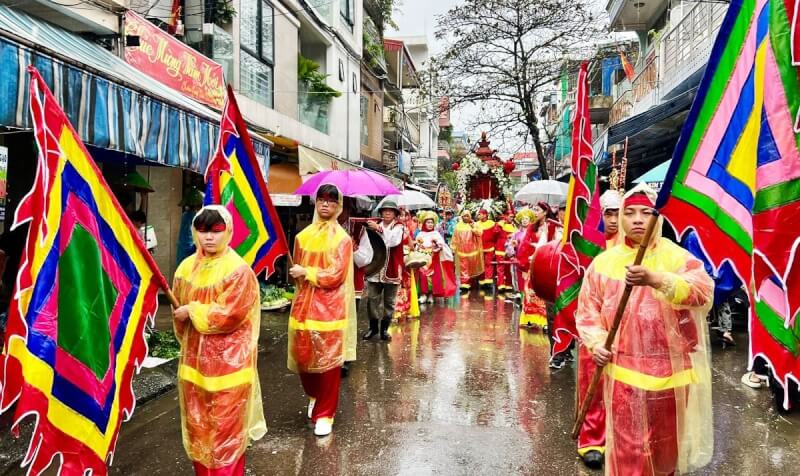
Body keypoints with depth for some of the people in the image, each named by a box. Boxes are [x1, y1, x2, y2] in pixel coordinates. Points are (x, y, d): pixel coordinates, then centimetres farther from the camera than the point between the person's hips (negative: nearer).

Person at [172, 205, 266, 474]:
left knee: (225, 425, 3)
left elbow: (228, 315, -22)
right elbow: (178, 310, 12)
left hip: (228, 361, -6)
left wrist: (192, 312, -11)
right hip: (195, 357, 6)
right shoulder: (187, 267, 4)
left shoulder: (239, 270, -14)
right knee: (197, 423, 17)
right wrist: (189, 342, 4)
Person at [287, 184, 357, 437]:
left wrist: (306, 272, -10)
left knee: (328, 361, 1)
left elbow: (336, 275, -14)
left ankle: (324, 413, 14)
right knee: (303, 356, 11)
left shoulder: (342, 238, -7)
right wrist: (298, 276, 2)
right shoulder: (303, 235, 8)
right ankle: (314, 395, 40)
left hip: (330, 308, -4)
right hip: (304, 304, 5)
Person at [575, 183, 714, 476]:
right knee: (627, 444, 6)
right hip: (623, 370, 0)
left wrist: (655, 279, -40)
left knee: (666, 440, 21)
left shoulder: (676, 256, -5)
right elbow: (588, 309, 6)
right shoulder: (605, 261, 0)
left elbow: (703, 290, -25)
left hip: (669, 370, 0)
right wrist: (595, 342, -10)